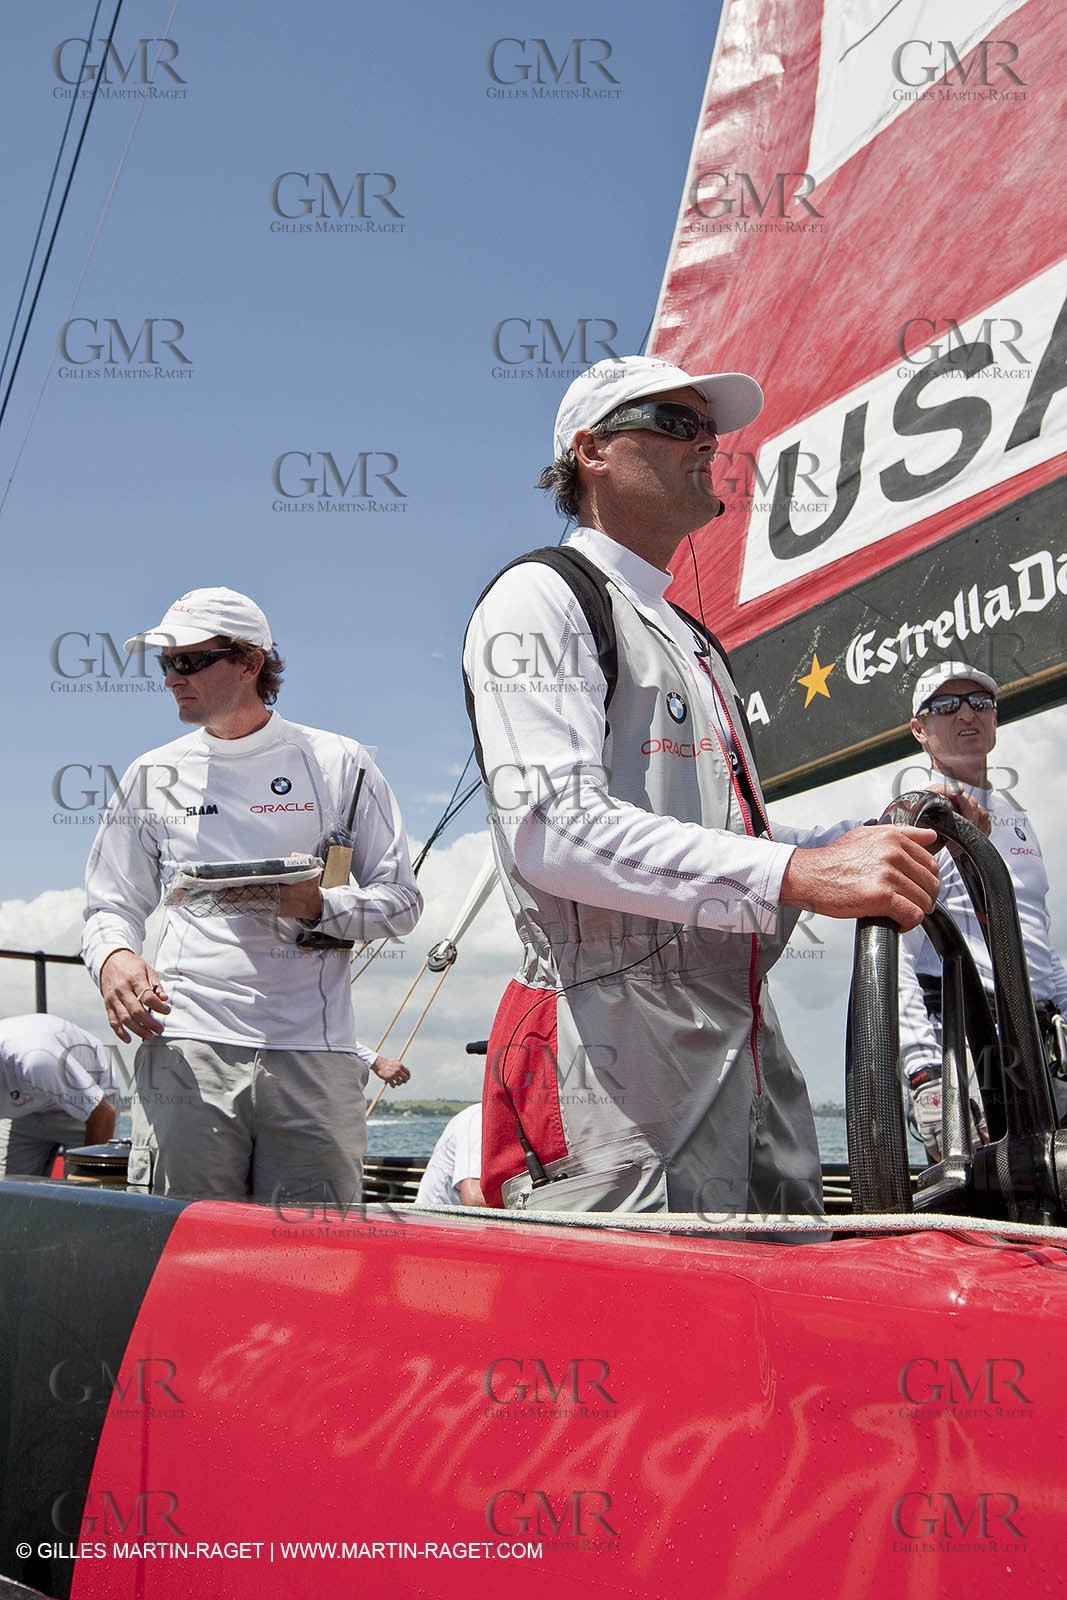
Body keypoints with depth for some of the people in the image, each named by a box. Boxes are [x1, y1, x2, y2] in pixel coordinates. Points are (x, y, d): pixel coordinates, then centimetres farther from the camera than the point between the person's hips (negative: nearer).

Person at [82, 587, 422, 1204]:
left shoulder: (339, 764, 8)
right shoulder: (153, 776, 15)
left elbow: (402, 899, 8)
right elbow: (113, 904, 18)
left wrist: (320, 906, -11)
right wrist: (114, 957, -5)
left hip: (314, 1057, -1)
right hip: (186, 1049, 1)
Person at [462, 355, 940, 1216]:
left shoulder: (694, 640, 26)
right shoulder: (540, 597, -2)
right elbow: (554, 830, -18)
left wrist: (867, 845, 6)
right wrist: (795, 873, -25)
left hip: (752, 1057, 9)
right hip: (617, 1063, -8)